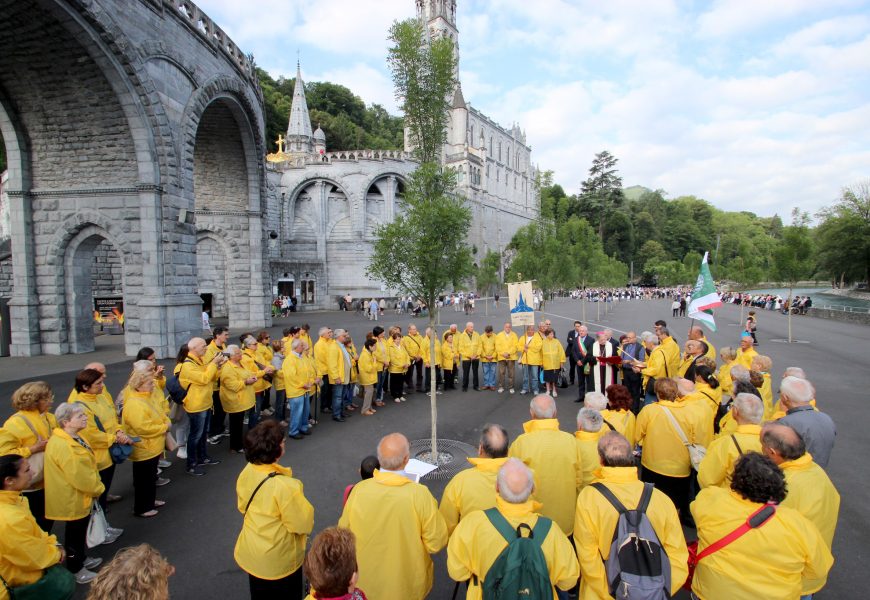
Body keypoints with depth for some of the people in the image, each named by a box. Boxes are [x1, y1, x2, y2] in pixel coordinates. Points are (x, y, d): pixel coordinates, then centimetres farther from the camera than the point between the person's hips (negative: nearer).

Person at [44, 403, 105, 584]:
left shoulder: (73, 438, 3)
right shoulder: (63, 446, -31)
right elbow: (78, 476, -28)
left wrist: (95, 487, 8)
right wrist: (98, 488, -14)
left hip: (81, 496, 10)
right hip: (72, 498, -10)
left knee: (81, 530, 24)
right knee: (74, 532, 9)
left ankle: (82, 559, 42)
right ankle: (75, 569, 26)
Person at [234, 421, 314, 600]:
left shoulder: (247, 472, -14)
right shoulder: (284, 486, -36)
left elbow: (243, 507, 4)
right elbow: (302, 524, -23)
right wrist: (304, 508, -3)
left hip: (250, 552, 6)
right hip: (279, 559, -6)